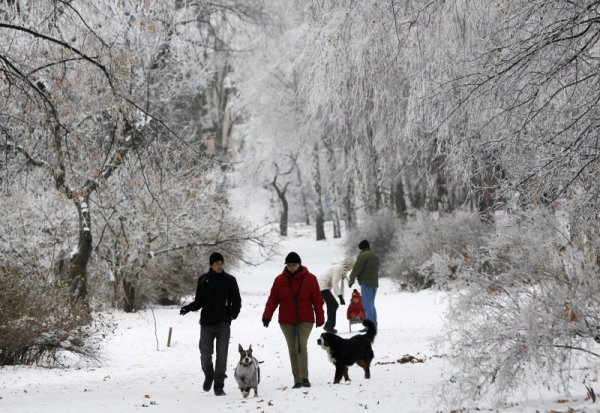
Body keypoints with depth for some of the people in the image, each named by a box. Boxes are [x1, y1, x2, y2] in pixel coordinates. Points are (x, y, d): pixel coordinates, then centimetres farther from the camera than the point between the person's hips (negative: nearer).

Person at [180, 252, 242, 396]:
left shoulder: (229, 280, 2)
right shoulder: (203, 280, 5)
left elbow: (236, 301, 5)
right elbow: (199, 302, 11)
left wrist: (232, 314, -14)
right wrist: (188, 308, -9)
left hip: (223, 324, -1)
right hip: (206, 324, 1)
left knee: (222, 355, -3)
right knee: (205, 355, -1)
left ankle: (219, 385, 4)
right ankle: (209, 375, 27)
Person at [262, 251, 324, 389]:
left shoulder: (309, 279, -2)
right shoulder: (280, 280, 2)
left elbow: (317, 300, 1)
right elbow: (273, 299, 0)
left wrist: (320, 318, -1)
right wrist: (267, 316, -11)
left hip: (305, 320, -2)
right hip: (286, 321, 2)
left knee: (302, 346, -18)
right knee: (292, 350, 5)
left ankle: (304, 377, -17)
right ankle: (297, 380, 11)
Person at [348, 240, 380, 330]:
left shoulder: (363, 256, -10)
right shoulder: (376, 256, 18)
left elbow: (356, 269, -13)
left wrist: (351, 280, 1)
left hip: (366, 283, -9)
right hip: (375, 282, 9)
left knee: (367, 305, -8)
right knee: (371, 304, 15)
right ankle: (374, 325, 14)